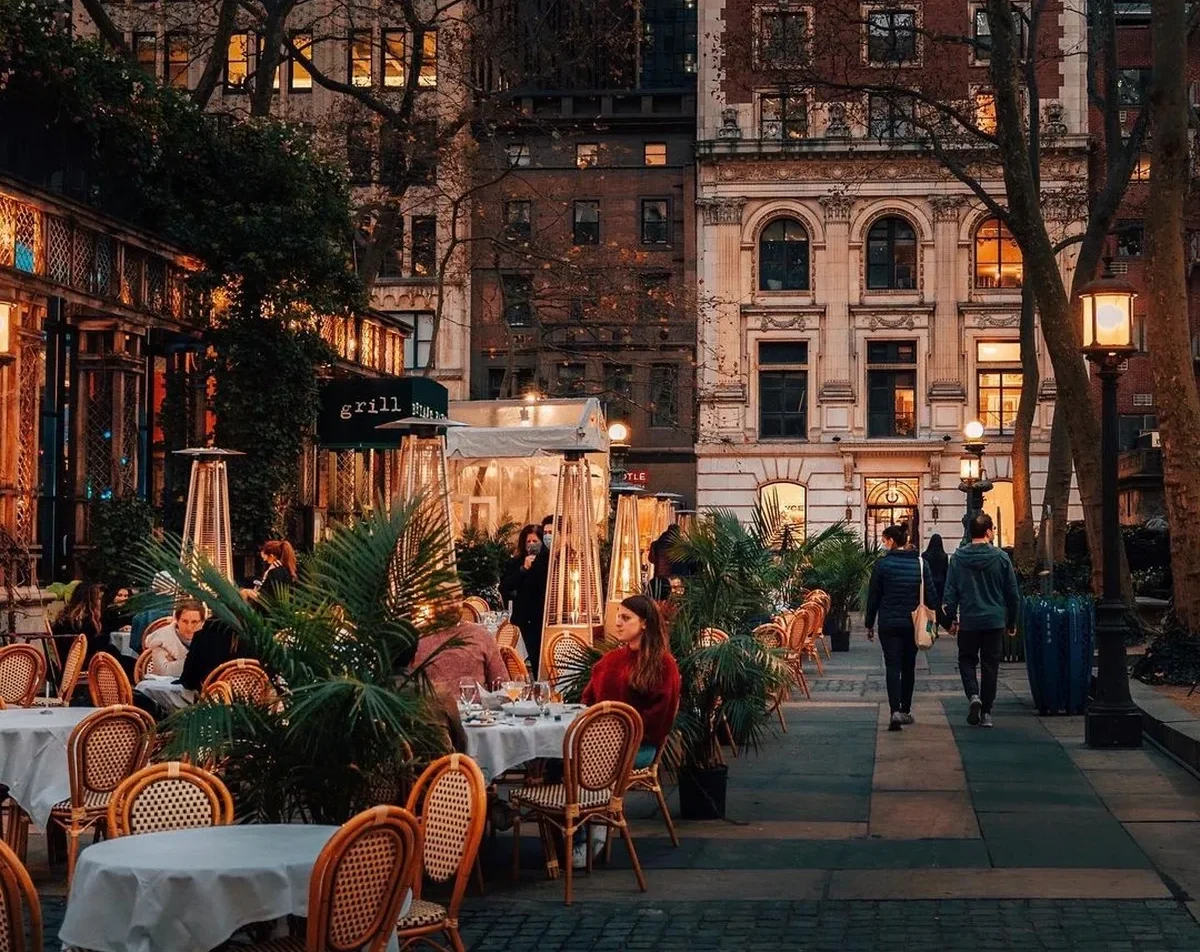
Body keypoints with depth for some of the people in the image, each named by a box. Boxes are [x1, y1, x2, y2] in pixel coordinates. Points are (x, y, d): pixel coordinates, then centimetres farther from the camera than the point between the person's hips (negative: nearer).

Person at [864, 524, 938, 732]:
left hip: (889, 623, -3)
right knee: (908, 667, 17)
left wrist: (870, 624, 6)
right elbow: (931, 596, 1)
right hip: (913, 624, 3)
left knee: (893, 667, -4)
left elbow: (873, 597, -3)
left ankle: (896, 711, -21)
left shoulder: (882, 564, -7)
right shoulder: (920, 563, 2)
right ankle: (906, 711, 25)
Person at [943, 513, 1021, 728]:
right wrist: (1012, 622, 12)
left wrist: (951, 618, 8)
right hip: (995, 621, 0)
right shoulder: (1001, 557, -5)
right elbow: (1013, 593, 1)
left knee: (966, 660, 15)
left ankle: (973, 695, -11)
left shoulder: (958, 557, -4)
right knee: (990, 666, 8)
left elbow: (950, 591, -2)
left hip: (968, 621, 0)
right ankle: (986, 712, 9)